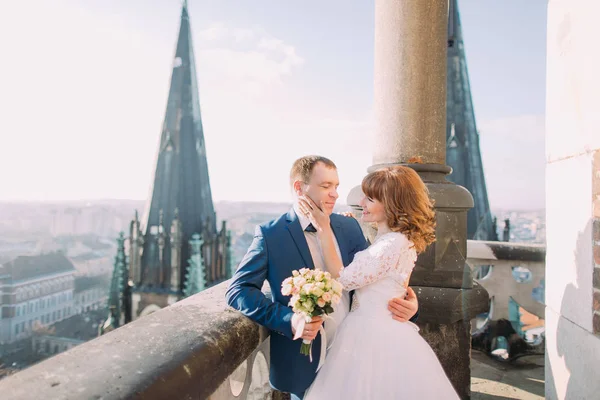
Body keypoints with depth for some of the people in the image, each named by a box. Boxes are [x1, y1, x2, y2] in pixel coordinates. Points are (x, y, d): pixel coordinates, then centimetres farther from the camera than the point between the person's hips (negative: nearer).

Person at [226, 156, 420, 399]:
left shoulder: (349, 227, 3)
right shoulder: (270, 234, -10)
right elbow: (238, 290, -12)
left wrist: (407, 303, -15)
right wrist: (288, 320, -24)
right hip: (304, 365, -4)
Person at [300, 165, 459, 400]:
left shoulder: (392, 244, -23)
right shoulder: (397, 240, 7)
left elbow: (343, 280, -20)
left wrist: (324, 229, -17)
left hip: (375, 336, -9)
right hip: (380, 331, 9)